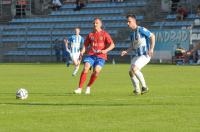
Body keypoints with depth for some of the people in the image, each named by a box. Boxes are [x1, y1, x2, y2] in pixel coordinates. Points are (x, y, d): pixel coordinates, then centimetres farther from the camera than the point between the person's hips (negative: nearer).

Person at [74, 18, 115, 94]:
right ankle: (80, 88, -17)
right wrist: (81, 54, -1)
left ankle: (88, 87, 0)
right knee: (85, 68, -22)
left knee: (96, 71, -24)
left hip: (101, 56, -2)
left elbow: (112, 45, -2)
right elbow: (85, 46, 16)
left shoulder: (105, 34, 4)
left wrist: (106, 50, -20)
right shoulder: (90, 35, 15)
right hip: (91, 55, 2)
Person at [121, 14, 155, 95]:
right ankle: (137, 90, 15)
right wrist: (126, 51, 5)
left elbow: (152, 36, -12)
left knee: (134, 68, -25)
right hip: (137, 56, 9)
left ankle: (144, 87, -15)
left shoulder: (141, 30, -12)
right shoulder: (132, 34, 13)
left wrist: (151, 49, -18)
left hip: (145, 55, -9)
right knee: (131, 72, 3)